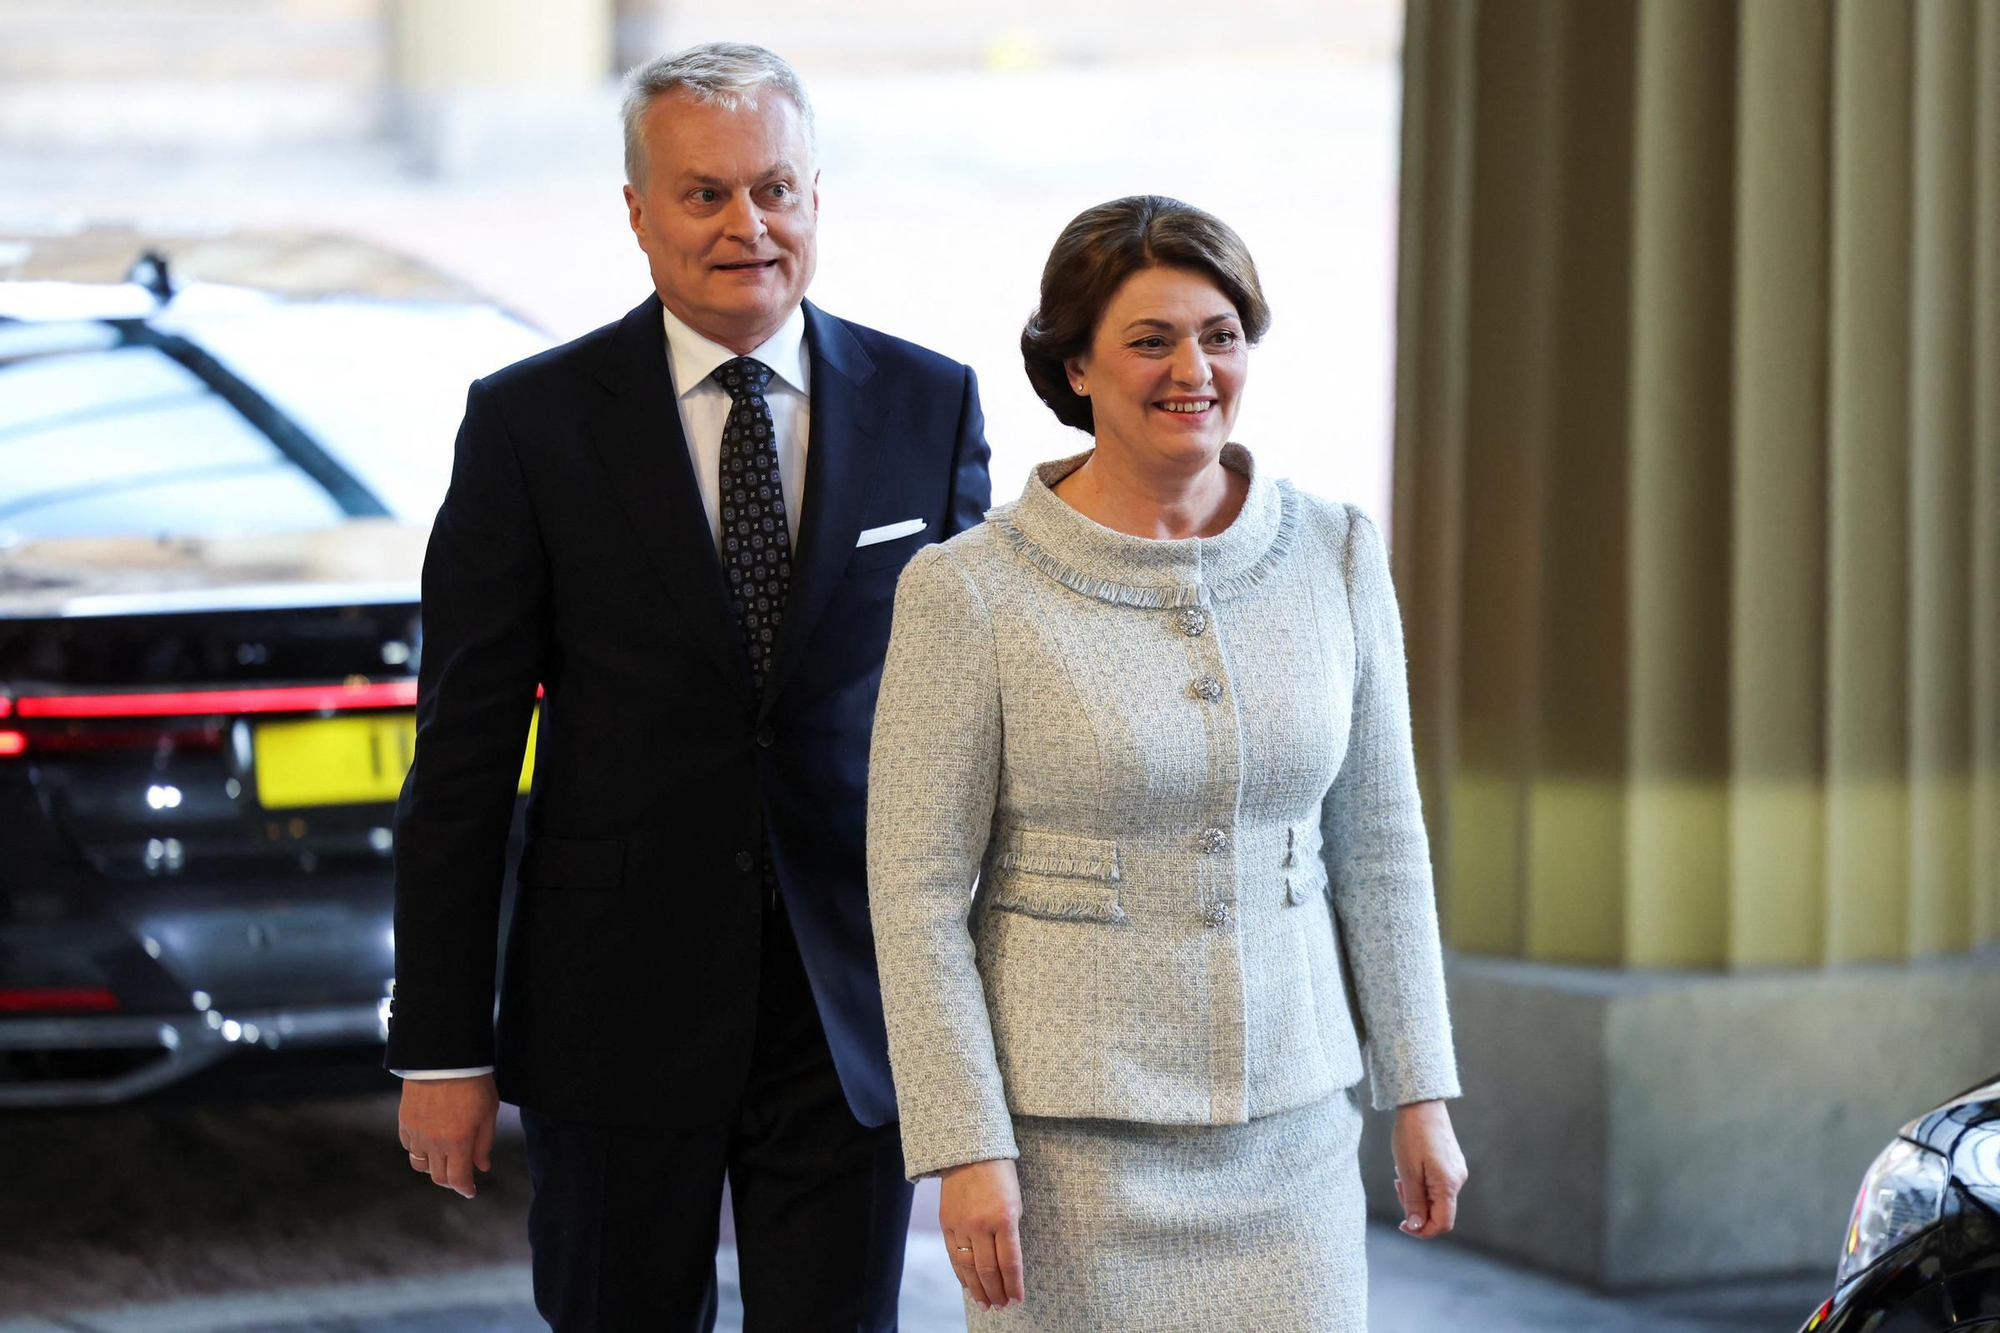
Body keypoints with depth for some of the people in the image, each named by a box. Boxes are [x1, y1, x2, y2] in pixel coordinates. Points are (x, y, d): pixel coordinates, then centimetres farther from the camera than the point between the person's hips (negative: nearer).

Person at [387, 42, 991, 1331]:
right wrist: (441, 1048, -5)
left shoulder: (930, 406, 3)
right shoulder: (532, 423, -3)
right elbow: (463, 753, -3)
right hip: (618, 1011, -1)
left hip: (853, 1012, 1)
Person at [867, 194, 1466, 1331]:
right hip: (1072, 1132, -3)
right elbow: (919, 892, -8)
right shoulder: (970, 591, -9)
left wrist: (1421, 1091, 8)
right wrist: (966, 1148, -12)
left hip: (1290, 1120, 3)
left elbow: (1378, 844, 9)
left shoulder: (1336, 557, 2)